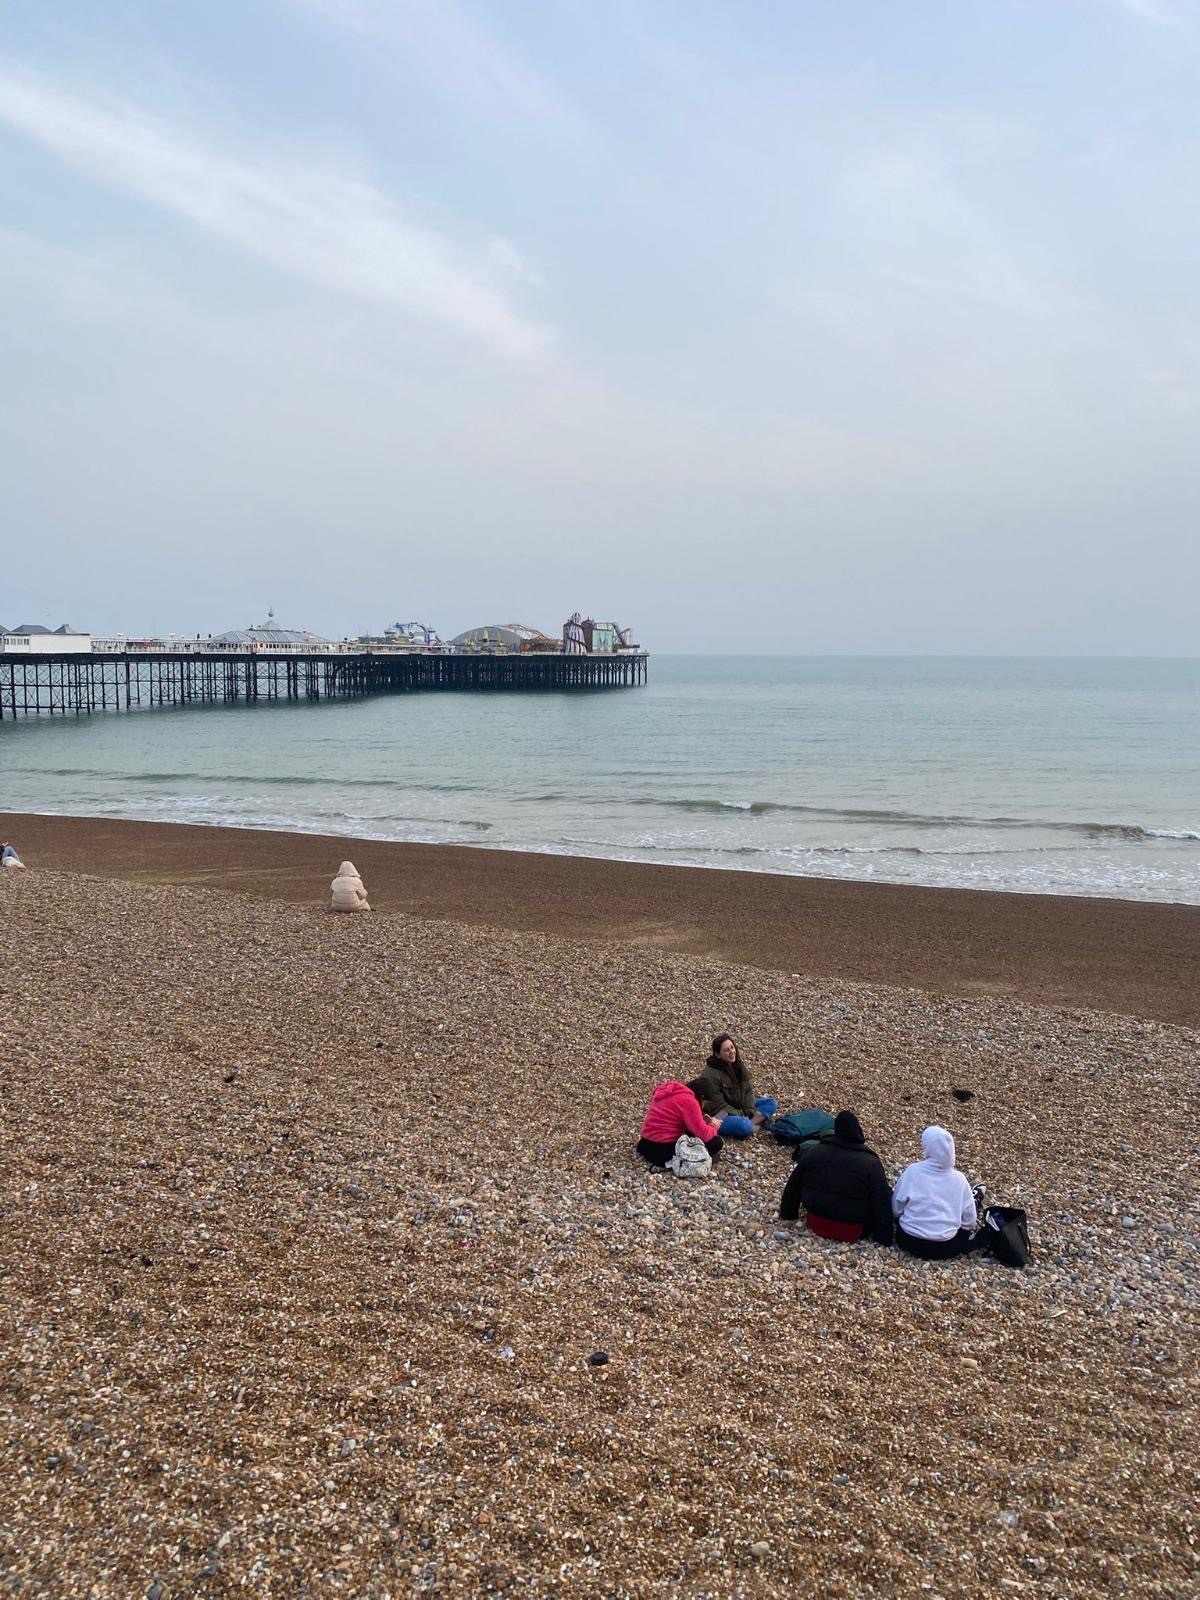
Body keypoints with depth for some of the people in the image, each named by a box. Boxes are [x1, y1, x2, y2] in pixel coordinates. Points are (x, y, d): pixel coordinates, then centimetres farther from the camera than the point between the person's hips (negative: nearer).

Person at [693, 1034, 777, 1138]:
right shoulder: (710, 1075, -21)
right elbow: (719, 1105, -20)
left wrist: (750, 1111, -9)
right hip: (721, 1115, -9)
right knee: (743, 1125, -38)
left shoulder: (737, 1065, 3)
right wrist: (742, 1116, -19)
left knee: (770, 1103, -1)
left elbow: (748, 1090, 6)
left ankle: (751, 1122, -19)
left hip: (740, 1108, 9)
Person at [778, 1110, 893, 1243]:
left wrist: (787, 1215, 19)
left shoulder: (812, 1152, -3)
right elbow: (882, 1204, -13)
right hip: (852, 1232, -2)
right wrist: (884, 1240, -6)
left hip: (816, 1223, 3)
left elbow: (793, 1186, 7)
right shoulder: (871, 1163, -14)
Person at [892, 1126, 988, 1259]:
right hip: (945, 1248, 1)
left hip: (909, 1242, -1)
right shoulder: (959, 1178, -6)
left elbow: (896, 1208, 1)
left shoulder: (912, 1171, -10)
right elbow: (969, 1220, 0)